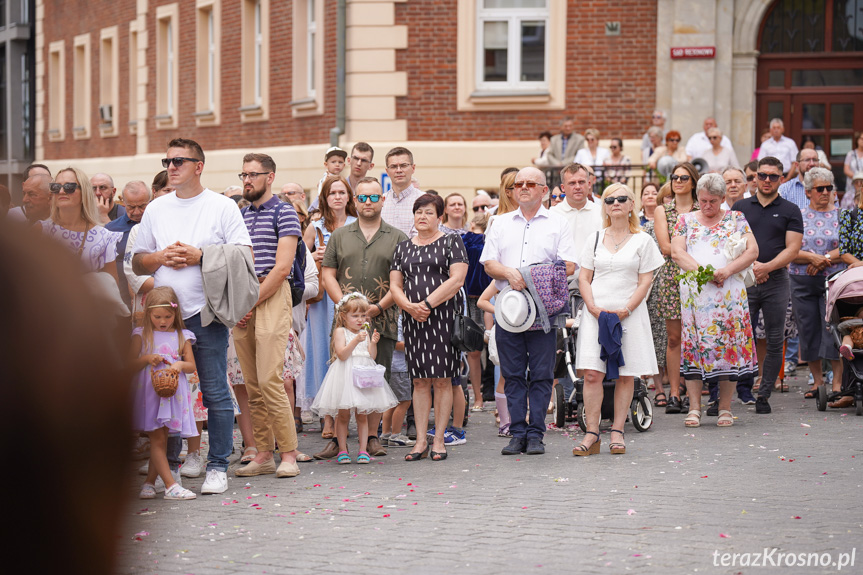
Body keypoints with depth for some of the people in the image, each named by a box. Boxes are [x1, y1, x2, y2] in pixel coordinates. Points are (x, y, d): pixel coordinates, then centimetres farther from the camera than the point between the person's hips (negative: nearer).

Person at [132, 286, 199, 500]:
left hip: (173, 393, 2)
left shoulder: (182, 337, 8)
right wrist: (147, 359, -16)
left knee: (162, 439, 5)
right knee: (157, 439, -7)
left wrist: (180, 365, -17)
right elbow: (131, 365, 2)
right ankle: (170, 485, -10)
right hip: (149, 392, -2)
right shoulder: (142, 335, 3)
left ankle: (149, 482, 16)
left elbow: (191, 366, 4)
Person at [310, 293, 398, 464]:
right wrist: (356, 341, -21)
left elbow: (372, 356, 10)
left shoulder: (364, 332, 14)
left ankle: (363, 450, 6)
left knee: (362, 415, 4)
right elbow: (342, 354, -13)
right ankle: (342, 450, 7)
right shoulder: (340, 331, -2)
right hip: (345, 376, -4)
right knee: (343, 415, 0)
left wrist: (373, 342, -7)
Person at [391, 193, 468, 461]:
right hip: (412, 319, 4)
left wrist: (428, 303, -14)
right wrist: (410, 306, -8)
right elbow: (395, 285, 12)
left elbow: (456, 280, -9)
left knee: (442, 380, -3)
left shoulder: (451, 242, 2)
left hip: (442, 318, -4)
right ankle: (420, 441, 6)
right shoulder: (403, 247, 16)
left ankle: (439, 440, 2)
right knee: (420, 381, 4)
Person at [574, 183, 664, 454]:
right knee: (592, 373, -7)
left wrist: (626, 309, -12)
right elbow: (584, 278, 10)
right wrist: (593, 308, -6)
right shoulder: (595, 239, 12)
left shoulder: (642, 240, 5)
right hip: (596, 314, 1)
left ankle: (617, 432, 7)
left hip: (629, 315, -1)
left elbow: (645, 281, 1)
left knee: (626, 375, 0)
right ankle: (592, 434, -5)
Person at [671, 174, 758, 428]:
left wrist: (727, 270, -13)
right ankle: (694, 408, -2)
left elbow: (752, 251, 2)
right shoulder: (686, 220, 13)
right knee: (694, 344, -5)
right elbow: (677, 252, 2)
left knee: (729, 344, -3)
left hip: (730, 291, -1)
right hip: (695, 292, 1)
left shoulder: (736, 219, 11)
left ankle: (725, 408, 3)